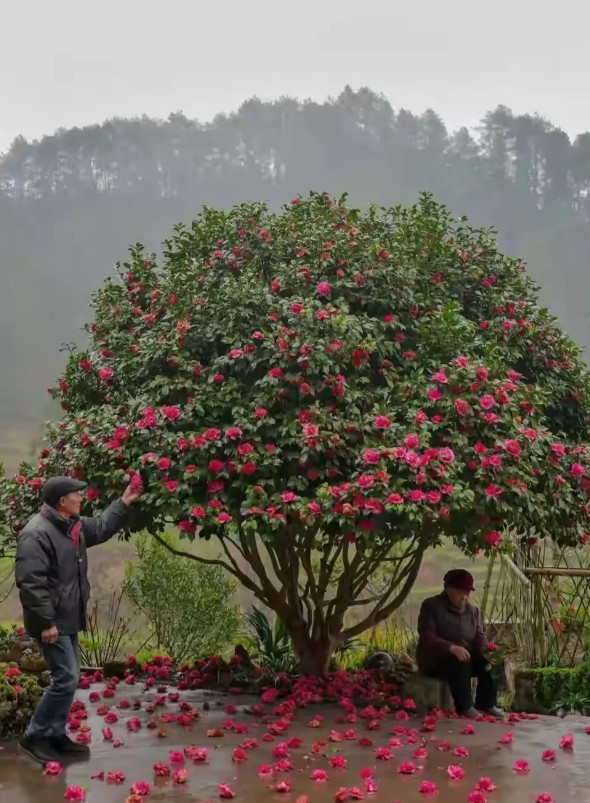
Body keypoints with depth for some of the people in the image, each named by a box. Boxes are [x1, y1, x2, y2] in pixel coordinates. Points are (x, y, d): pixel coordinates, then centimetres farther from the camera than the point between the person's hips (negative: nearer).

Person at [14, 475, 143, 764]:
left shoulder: (72, 525, 9)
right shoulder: (36, 533, -21)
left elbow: (101, 528, 29)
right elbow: (30, 581, -25)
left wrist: (124, 503, 22)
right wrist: (45, 622, -26)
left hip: (68, 619, 10)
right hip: (51, 623, -10)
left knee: (69, 678, 14)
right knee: (66, 678, -10)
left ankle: (56, 735, 24)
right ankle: (34, 736, 2)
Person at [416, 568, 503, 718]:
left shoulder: (473, 611, 9)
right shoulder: (431, 606, -11)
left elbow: (479, 637, 4)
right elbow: (426, 637, -22)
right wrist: (452, 648, -37)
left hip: (466, 658, 6)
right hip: (434, 661, -6)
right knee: (459, 663, -35)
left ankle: (486, 704, -2)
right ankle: (465, 707, -24)